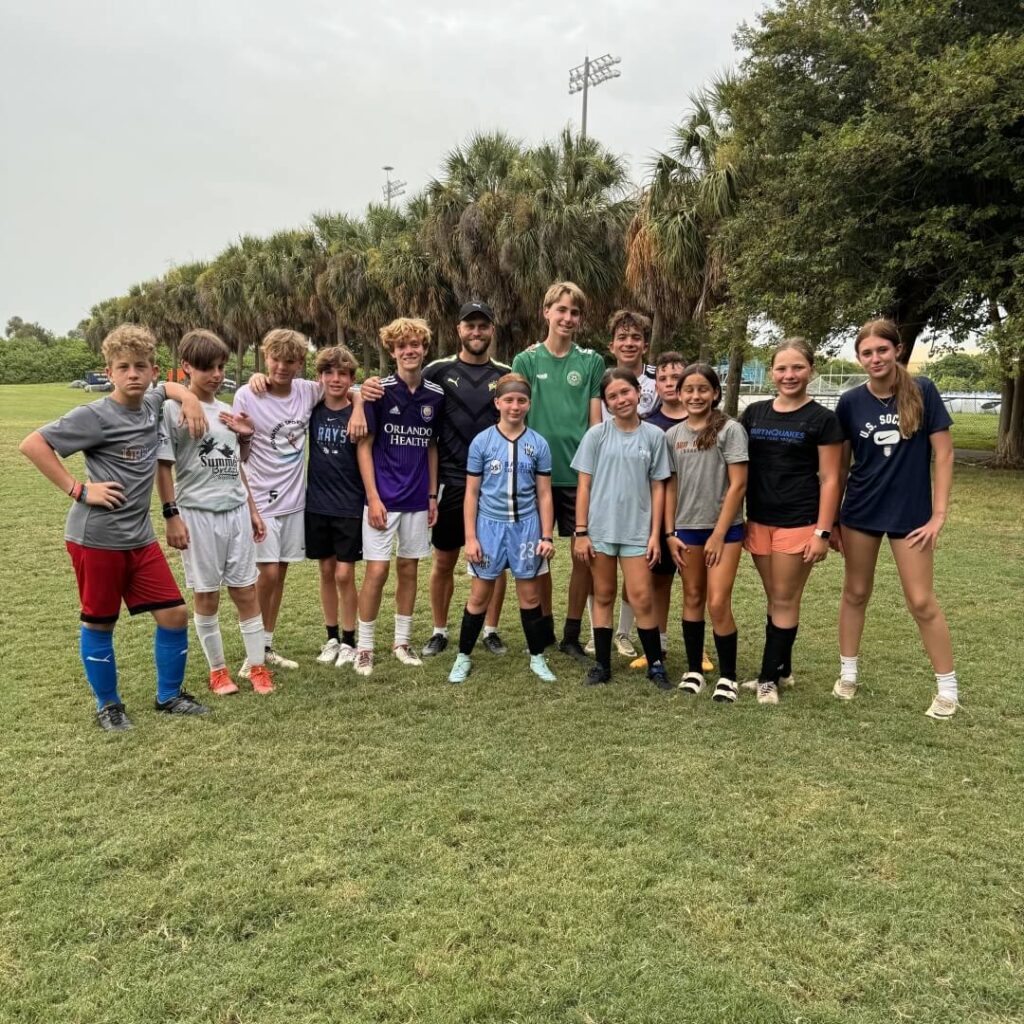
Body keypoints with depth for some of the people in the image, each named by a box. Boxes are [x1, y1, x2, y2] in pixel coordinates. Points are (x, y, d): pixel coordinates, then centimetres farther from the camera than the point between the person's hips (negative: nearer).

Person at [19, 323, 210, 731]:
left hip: (140, 537, 6)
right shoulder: (95, 415, -14)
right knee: (99, 623, 8)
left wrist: (189, 398, 7)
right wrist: (78, 489, -16)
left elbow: (170, 387, 28)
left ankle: (169, 696, 23)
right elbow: (32, 444, -15)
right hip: (95, 538, -6)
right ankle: (108, 705, 27)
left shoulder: (151, 404, 5)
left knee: (175, 615, 5)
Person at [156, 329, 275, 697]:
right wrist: (171, 515, -10)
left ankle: (257, 666, 16)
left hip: (237, 512, 5)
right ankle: (218, 669, 20)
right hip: (197, 514, -5)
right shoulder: (173, 408, -5)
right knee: (206, 595, 6)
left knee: (247, 591, 6)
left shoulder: (227, 411, 12)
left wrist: (251, 509, 14)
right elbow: (163, 467, -6)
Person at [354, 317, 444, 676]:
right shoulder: (378, 391, -7)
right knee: (377, 570, -4)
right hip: (384, 497, -4)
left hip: (418, 499, 4)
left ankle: (402, 641, 24)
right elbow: (364, 446, -7)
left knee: (409, 569, 11)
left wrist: (433, 495, 9)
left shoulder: (435, 395, 4)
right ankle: (364, 646, 10)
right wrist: (373, 497, -12)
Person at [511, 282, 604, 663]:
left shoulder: (591, 361, 4)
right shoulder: (526, 361, 4)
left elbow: (596, 420, 5)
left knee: (584, 554, 2)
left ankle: (572, 635, 16)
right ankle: (543, 628, 25)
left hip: (580, 472, 0)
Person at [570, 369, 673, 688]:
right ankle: (602, 664, 20)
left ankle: (656, 664, 13)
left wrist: (655, 534, -1)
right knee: (603, 596, 10)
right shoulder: (596, 435, 0)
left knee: (642, 598, -3)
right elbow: (584, 485, 1)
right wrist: (581, 532, -4)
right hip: (600, 529, 1)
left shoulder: (654, 435, 1)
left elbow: (657, 487, 4)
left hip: (637, 530, 0)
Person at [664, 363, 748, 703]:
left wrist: (719, 534, -12)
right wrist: (669, 533, 3)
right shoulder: (673, 435, 6)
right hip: (687, 529, 4)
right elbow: (670, 486, 10)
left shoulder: (730, 429, -7)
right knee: (692, 599, 11)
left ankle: (727, 676, 8)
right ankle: (694, 670, 22)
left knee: (718, 603, -7)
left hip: (724, 529, -4)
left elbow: (737, 485, -9)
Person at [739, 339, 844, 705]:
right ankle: (781, 671, 28)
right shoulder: (753, 414, 7)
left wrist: (823, 531, -12)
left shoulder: (822, 419, -5)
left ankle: (769, 677, 12)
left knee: (785, 601, 2)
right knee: (774, 600, 15)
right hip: (759, 520, 5)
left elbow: (829, 479, -6)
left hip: (798, 521, -5)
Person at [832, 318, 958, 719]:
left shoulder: (922, 391, -10)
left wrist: (939, 512, -10)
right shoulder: (850, 402, -4)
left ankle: (948, 689, 18)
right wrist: (831, 518, 5)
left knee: (921, 601, 2)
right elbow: (839, 464, 4)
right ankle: (848, 673, 28)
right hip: (860, 512, 2)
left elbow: (943, 453, -7)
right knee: (855, 593, 12)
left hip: (911, 512, -2)